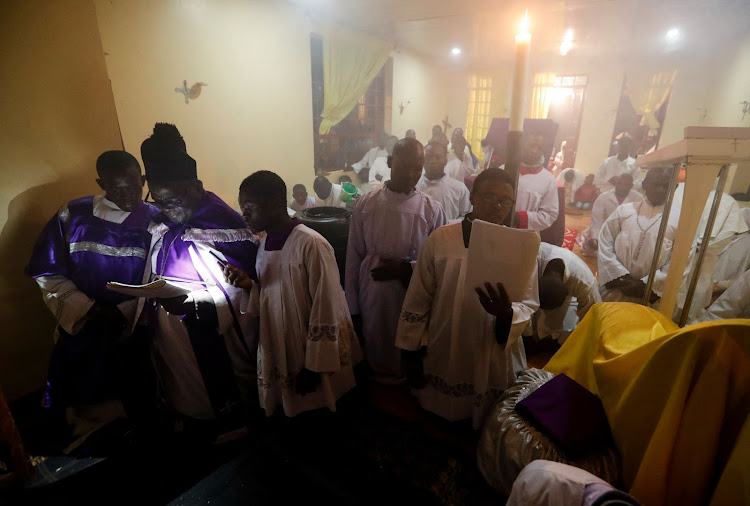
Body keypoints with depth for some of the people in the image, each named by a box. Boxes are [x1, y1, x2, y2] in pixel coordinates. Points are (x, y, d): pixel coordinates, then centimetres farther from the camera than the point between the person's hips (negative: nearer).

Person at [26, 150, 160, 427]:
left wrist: (124, 313, -18)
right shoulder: (73, 214, -2)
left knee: (134, 401, 12)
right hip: (79, 328, 1)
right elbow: (48, 273, -1)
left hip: (133, 330, -1)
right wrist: (87, 308, -12)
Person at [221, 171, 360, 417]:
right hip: (278, 354, 7)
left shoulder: (311, 244, -20)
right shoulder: (264, 245, 5)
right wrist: (249, 285, -6)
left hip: (311, 358, -6)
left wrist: (315, 365, -14)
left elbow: (326, 309, -18)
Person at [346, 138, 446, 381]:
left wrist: (405, 268, -16)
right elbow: (353, 258, 1)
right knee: (372, 359, 17)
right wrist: (353, 308, 2)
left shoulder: (432, 210, -5)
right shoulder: (365, 204, -3)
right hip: (371, 301, 1)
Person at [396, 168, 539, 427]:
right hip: (444, 359, 0)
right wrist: (413, 351, 2)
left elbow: (529, 305, -3)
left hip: (496, 364, 1)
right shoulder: (440, 239, -6)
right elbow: (418, 299, -1)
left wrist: (507, 313, -26)